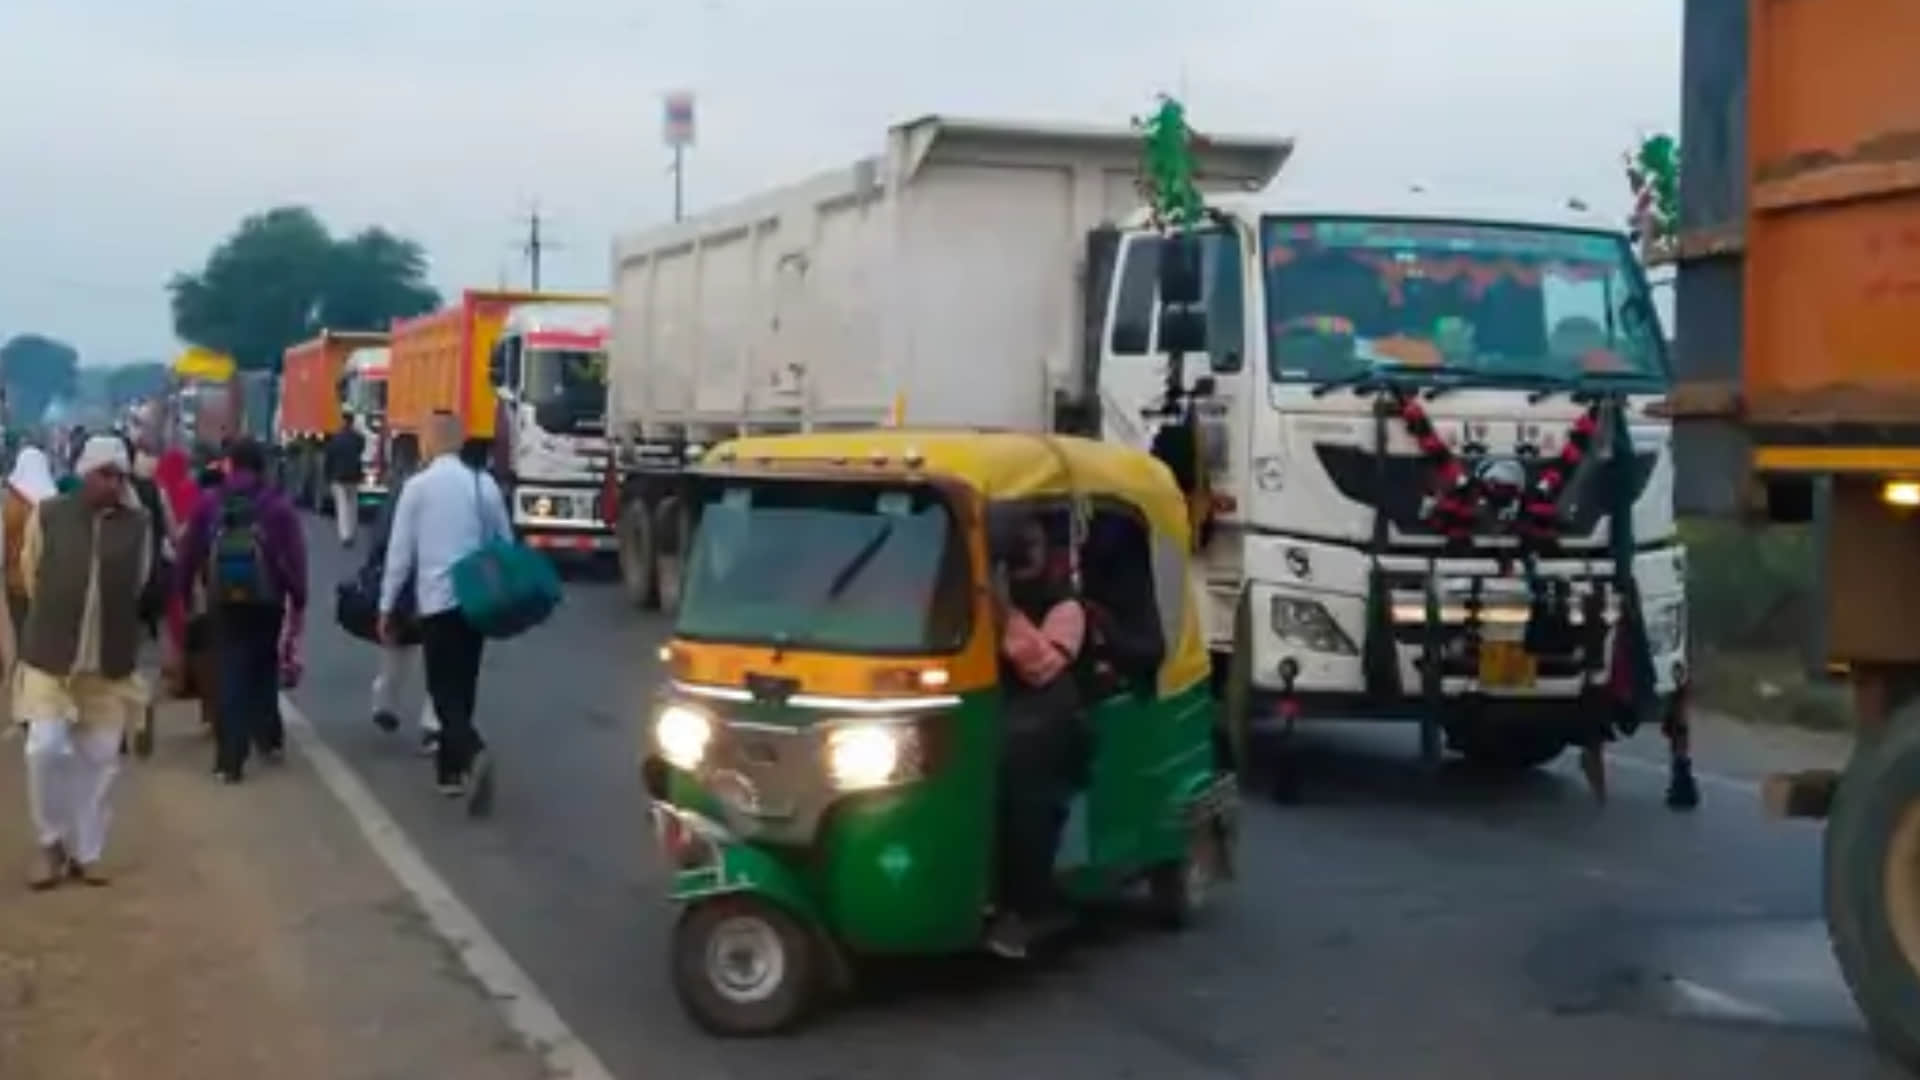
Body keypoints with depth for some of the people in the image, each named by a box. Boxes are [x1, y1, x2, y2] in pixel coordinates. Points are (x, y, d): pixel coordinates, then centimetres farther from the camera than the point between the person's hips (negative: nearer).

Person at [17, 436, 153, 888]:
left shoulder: (139, 523, -2)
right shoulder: (48, 515, -5)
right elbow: (32, 577, 7)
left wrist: (115, 633, 11)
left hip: (109, 663, 1)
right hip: (50, 657, -1)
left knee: (99, 758, 7)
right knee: (46, 749, -9)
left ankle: (86, 851, 19)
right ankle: (50, 843, 12)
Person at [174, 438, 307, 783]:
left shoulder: (209, 504, 2)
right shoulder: (278, 506, -3)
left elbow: (189, 553, 3)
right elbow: (295, 558, -7)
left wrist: (183, 594, 11)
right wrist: (298, 602, -1)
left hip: (222, 602, 1)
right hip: (266, 601, 0)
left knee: (229, 676, 3)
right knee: (264, 670, 20)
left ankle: (230, 760, -2)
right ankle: (268, 737, 26)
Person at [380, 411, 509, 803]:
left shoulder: (417, 486, -6)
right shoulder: (486, 484, 5)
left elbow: (400, 551, -4)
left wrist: (386, 606, 3)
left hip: (437, 600, -4)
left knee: (443, 689, -1)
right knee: (463, 686, 15)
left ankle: (473, 755, -25)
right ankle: (450, 769, 21)